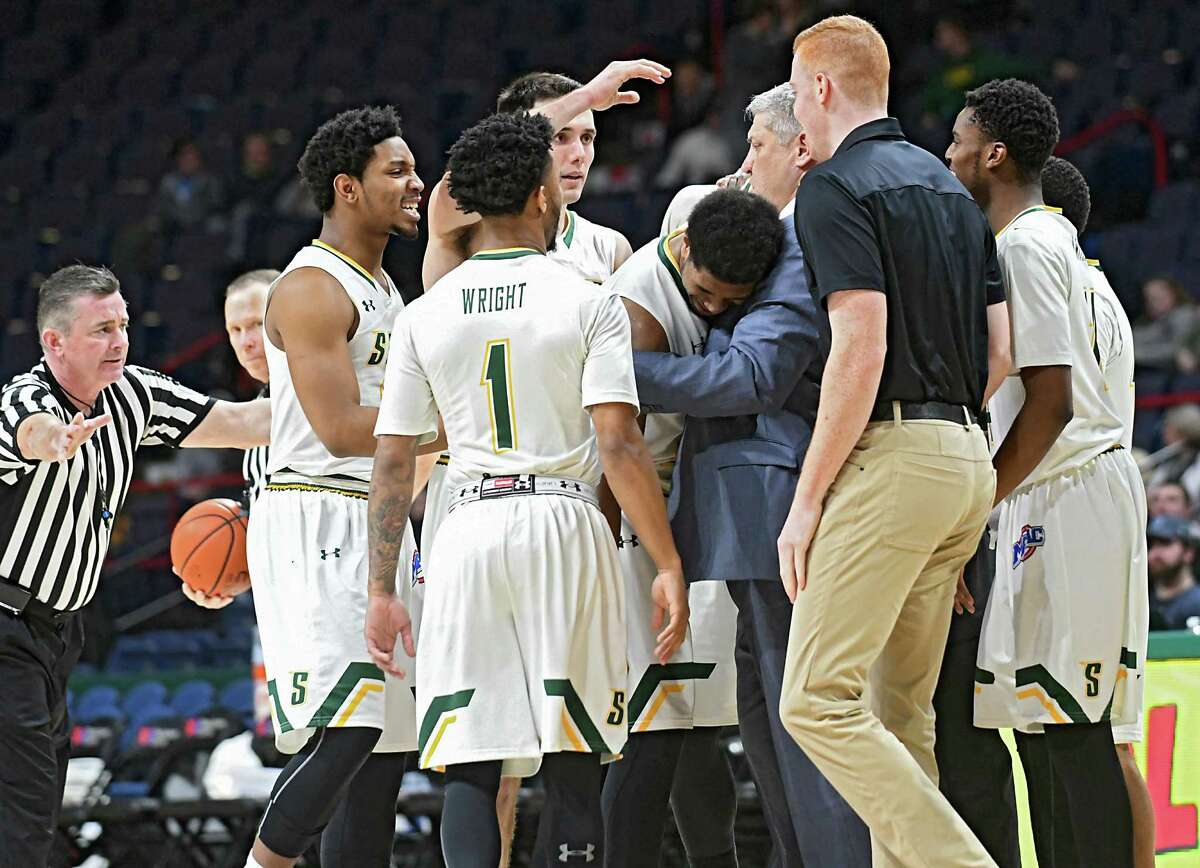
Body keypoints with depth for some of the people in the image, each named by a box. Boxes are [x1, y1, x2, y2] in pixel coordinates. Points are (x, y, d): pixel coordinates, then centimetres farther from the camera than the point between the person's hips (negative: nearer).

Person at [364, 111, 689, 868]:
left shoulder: (425, 316, 6)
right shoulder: (588, 303, -2)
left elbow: (394, 464, 7)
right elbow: (620, 445, -10)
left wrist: (383, 591, 13)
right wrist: (669, 566, -7)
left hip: (470, 527, 2)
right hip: (565, 522, -2)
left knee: (469, 765, 3)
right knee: (572, 763, 4)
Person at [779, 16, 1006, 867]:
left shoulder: (836, 187, -7)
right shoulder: (947, 185, 19)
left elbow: (861, 350, -17)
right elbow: (1000, 350, 16)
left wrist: (807, 498, -14)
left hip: (891, 454, -9)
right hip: (969, 456, 9)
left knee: (817, 700, -11)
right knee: (902, 713, 12)